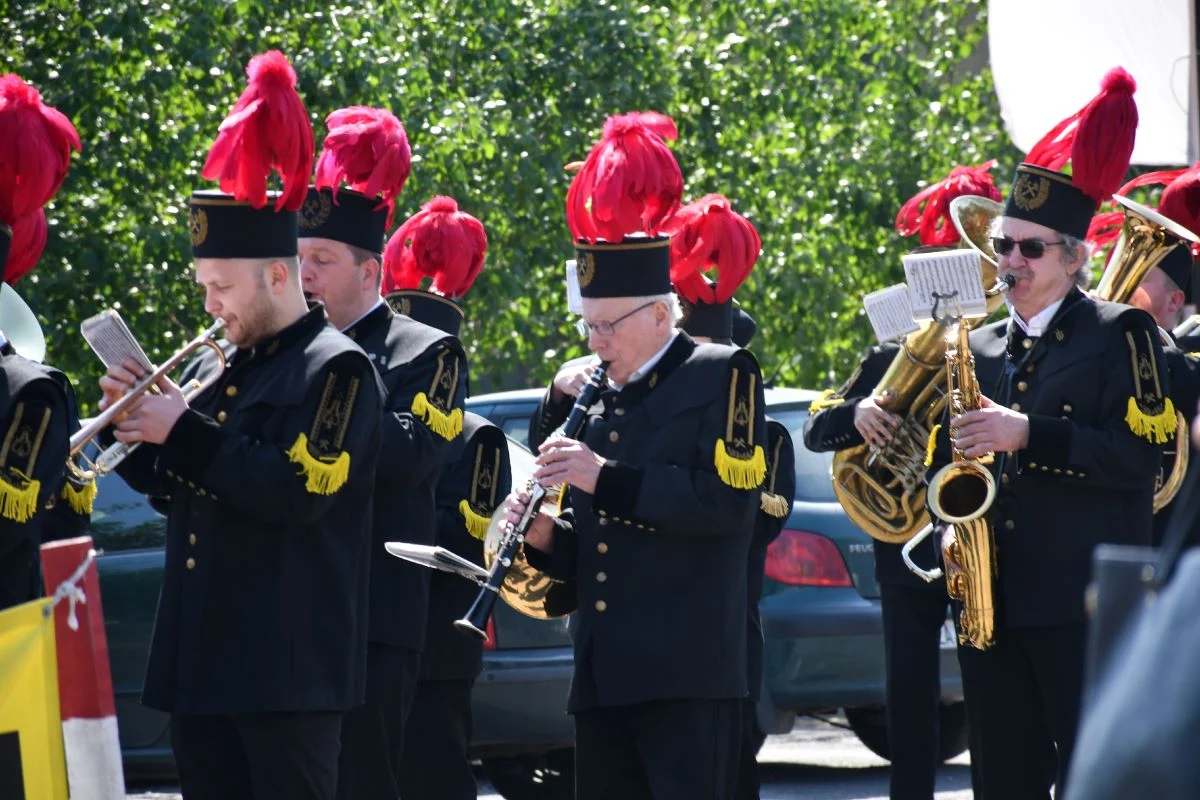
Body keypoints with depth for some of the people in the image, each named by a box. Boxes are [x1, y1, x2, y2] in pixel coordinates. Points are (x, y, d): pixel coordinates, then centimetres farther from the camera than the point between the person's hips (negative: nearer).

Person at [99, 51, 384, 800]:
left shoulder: (337, 369, -8)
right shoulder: (214, 370, 17)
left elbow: (297, 491, -20)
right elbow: (179, 488, 22)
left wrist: (185, 433, -18)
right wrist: (141, 427, 3)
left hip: (288, 665, -8)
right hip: (202, 656, 8)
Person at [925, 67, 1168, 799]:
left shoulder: (1120, 334, -1)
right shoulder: (979, 349, 17)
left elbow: (1144, 453, -12)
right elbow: (949, 456, 25)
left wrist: (1030, 435, -18)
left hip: (1085, 607, -6)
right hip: (993, 603, 6)